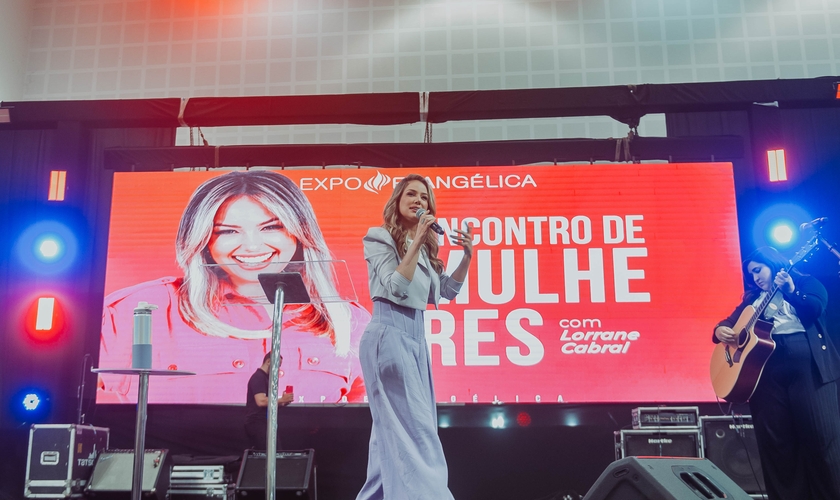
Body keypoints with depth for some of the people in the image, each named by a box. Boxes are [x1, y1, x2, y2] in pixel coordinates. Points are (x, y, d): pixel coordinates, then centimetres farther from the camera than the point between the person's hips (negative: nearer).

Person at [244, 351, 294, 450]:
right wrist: (281, 399, -18)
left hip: (263, 423, 10)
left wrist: (281, 403, 5)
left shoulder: (265, 378, 18)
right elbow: (261, 401, -26)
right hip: (258, 423, -10)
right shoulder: (258, 377, -13)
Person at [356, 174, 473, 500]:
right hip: (389, 333, -8)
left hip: (416, 335, 8)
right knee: (413, 427, -14)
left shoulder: (425, 247, 17)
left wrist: (467, 256, 7)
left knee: (394, 426, 10)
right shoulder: (379, 237, -3)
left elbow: (447, 290, 19)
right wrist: (416, 242, -18)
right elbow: (395, 288, -15)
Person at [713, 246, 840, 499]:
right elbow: (730, 322, 19)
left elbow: (816, 309, -5)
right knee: (773, 438, -1)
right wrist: (720, 330, -3)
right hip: (766, 367, 4)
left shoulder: (806, 283, 14)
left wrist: (791, 291, -19)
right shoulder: (753, 298, 25)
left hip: (808, 362, -3)